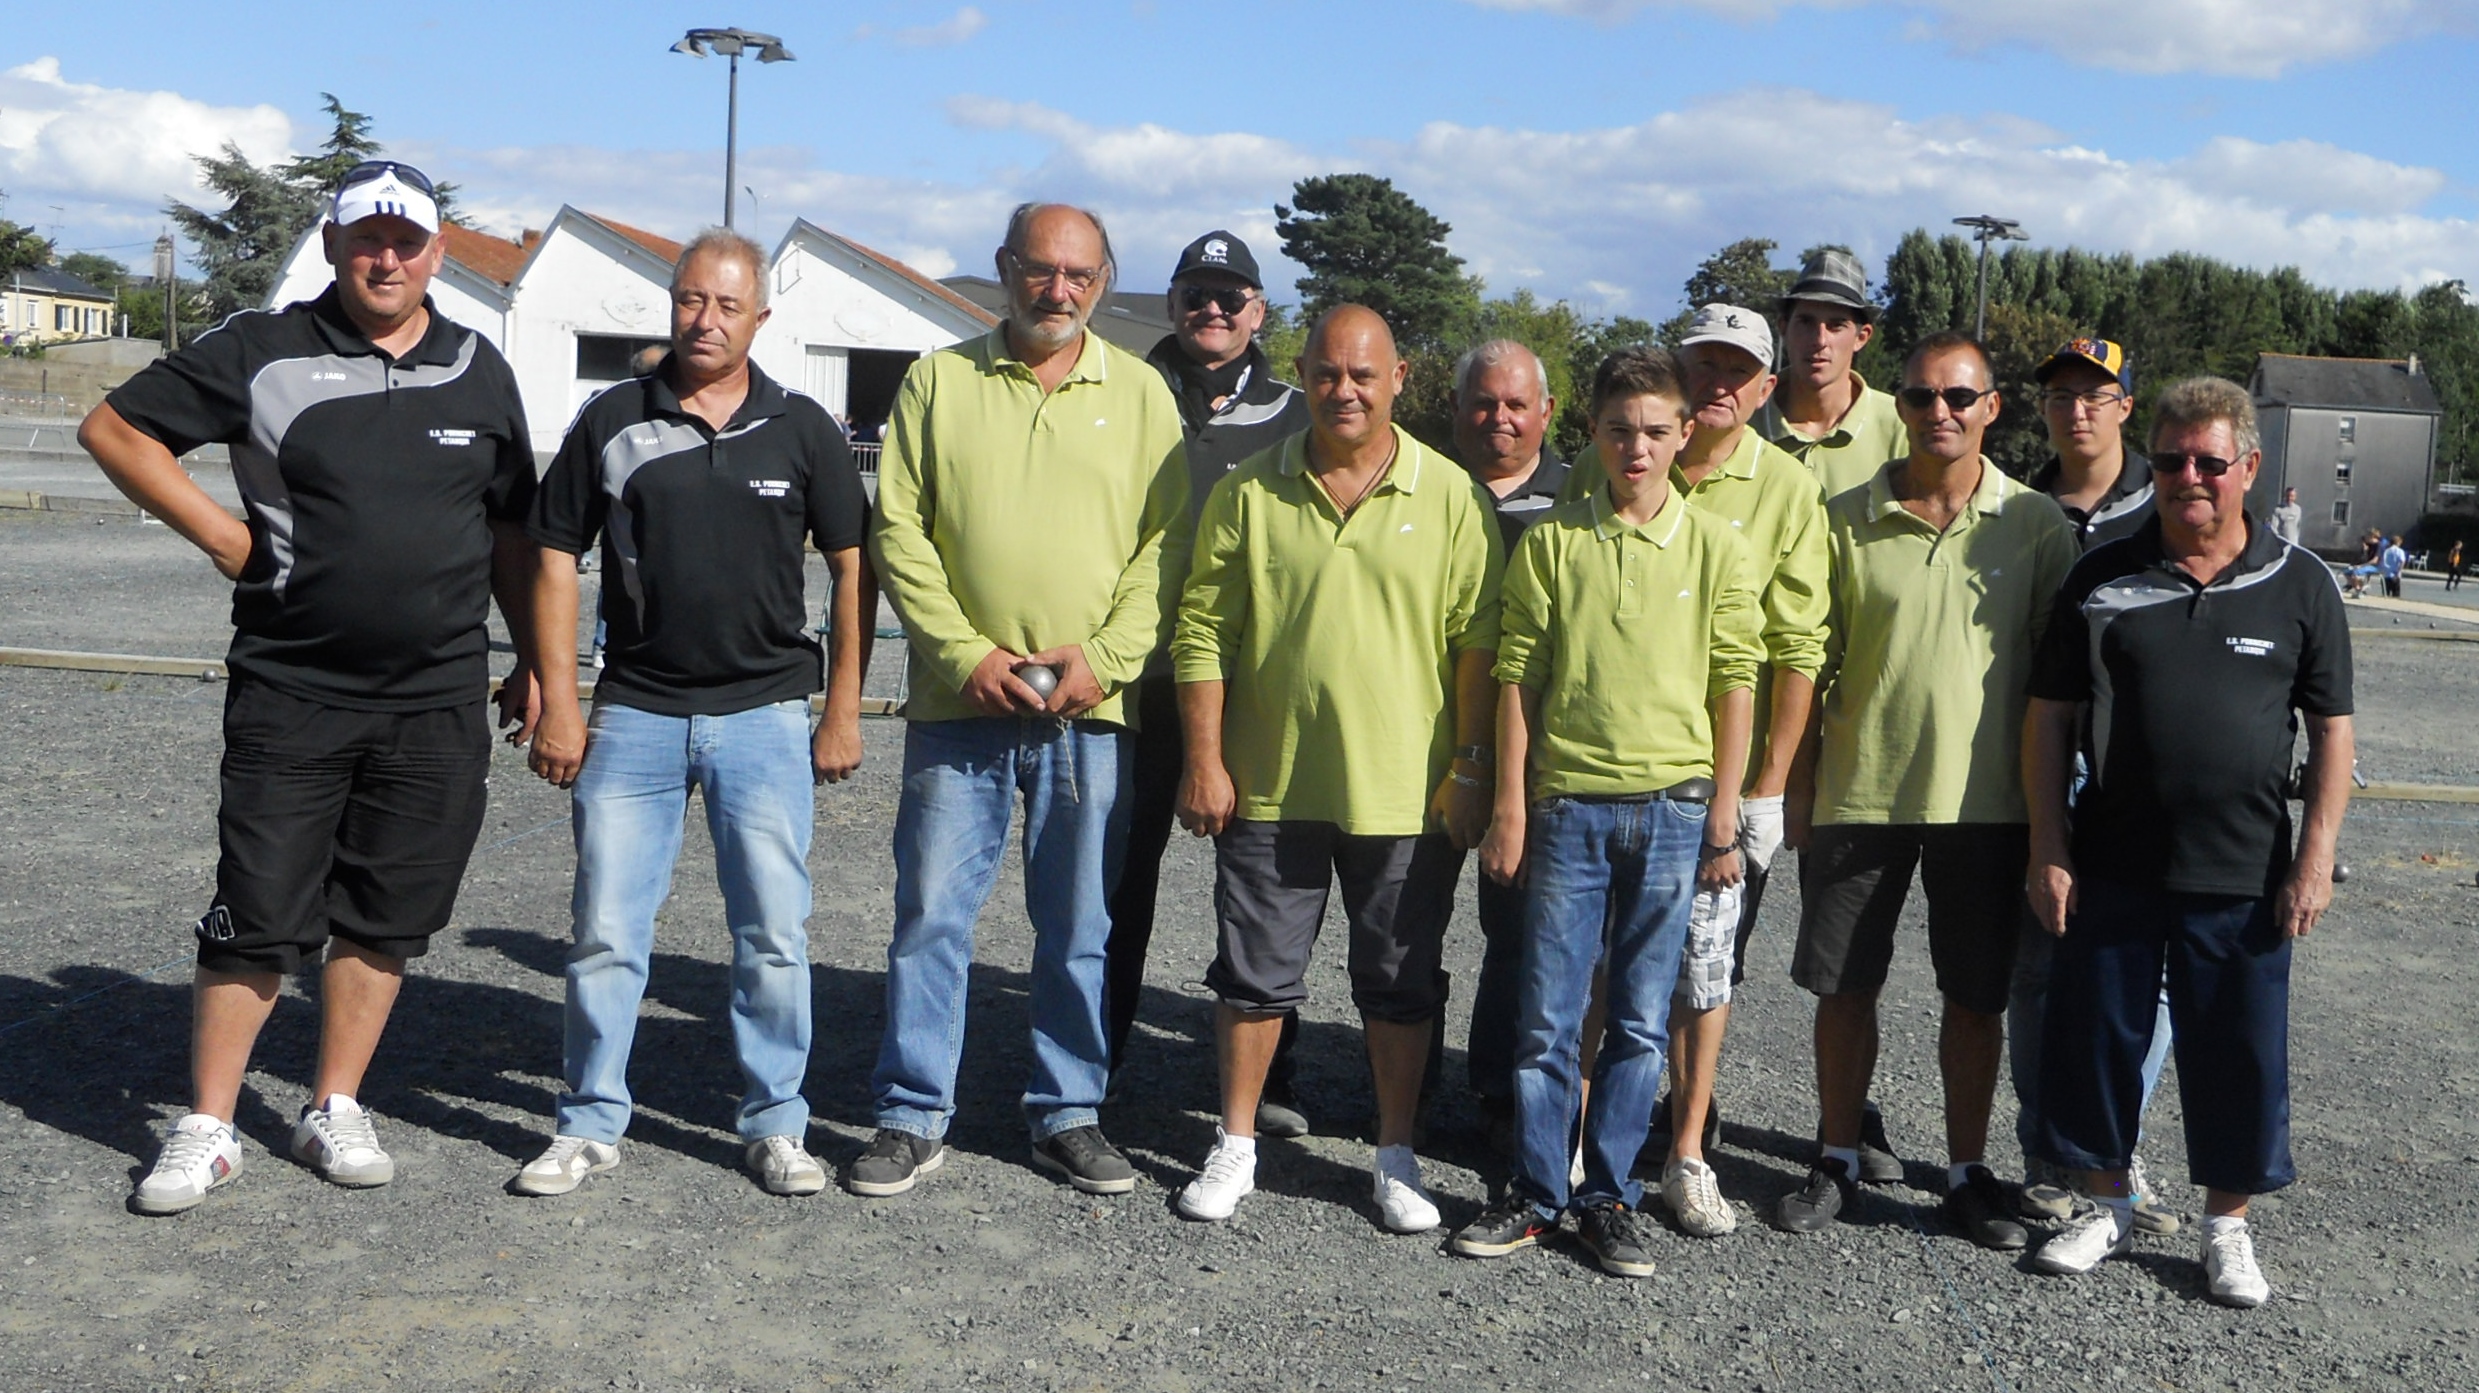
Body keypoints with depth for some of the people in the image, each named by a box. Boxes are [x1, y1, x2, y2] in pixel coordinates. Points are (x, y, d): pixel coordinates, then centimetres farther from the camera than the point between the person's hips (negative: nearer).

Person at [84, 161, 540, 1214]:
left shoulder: (478, 370, 9)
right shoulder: (263, 353, -1)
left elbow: (511, 529, 16)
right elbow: (114, 428, 5)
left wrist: (531, 659, 12)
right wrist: (224, 537, -3)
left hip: (440, 702, 3)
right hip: (290, 693, -3)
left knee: (386, 917, 9)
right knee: (258, 919, 0)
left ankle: (335, 1110, 23)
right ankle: (207, 1129, 12)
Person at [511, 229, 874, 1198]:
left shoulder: (802, 429, 3)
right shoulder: (612, 422, 3)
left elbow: (853, 567, 7)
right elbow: (556, 560, 6)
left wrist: (843, 710, 2)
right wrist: (558, 706, 0)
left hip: (764, 716, 0)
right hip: (634, 714, 1)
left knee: (773, 933, 3)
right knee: (605, 930, 4)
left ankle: (776, 1123, 17)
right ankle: (591, 1123, 18)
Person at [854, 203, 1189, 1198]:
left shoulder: (1139, 393, 7)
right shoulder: (939, 381, 6)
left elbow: (1166, 542, 3)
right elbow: (898, 530, 1)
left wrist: (1103, 657, -10)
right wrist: (968, 653, -9)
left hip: (1090, 709, 1)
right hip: (958, 702, 0)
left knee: (1079, 928, 8)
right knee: (931, 914, 2)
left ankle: (1067, 1116, 22)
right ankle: (913, 1118, 15)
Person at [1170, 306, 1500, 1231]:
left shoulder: (1450, 496, -1)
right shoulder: (1248, 493, 2)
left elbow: (1476, 642, -1)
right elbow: (1203, 632, 3)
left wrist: (1470, 770, -5)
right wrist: (1204, 761, -2)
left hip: (1407, 794, -1)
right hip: (1267, 784, 1)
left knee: (1400, 982, 10)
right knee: (1255, 973, 9)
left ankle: (1396, 1157, 24)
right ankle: (1235, 1146, 25)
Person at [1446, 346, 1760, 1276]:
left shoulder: (1716, 546, 3)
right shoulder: (1551, 542, 4)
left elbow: (1734, 684, 3)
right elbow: (1518, 677, 4)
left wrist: (1722, 817, -1)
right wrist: (1510, 806, 0)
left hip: (1672, 808, 0)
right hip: (1567, 804, 0)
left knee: (1640, 1021, 7)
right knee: (1547, 1015, 3)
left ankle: (1610, 1196, 18)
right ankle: (1537, 1195, 16)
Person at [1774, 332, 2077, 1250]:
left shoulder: (2036, 524, 0)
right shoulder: (1848, 520, 1)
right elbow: (1812, 661, 4)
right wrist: (1798, 786, 2)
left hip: (1985, 799, 0)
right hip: (1859, 793, 1)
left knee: (1977, 995, 9)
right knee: (1845, 984, 8)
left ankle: (1967, 1171, 24)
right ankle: (1838, 1160, 24)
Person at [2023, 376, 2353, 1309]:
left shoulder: (2298, 586, 2)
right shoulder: (2103, 579, 2)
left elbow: (2331, 731, 4)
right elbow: (2050, 717, 3)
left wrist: (2316, 858, -3)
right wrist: (2049, 849, -3)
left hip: (2244, 879, -1)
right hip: (2111, 870, 1)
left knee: (2240, 1055, 7)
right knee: (2096, 1036, 8)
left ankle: (2227, 1225, 25)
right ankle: (2107, 1207, 26)